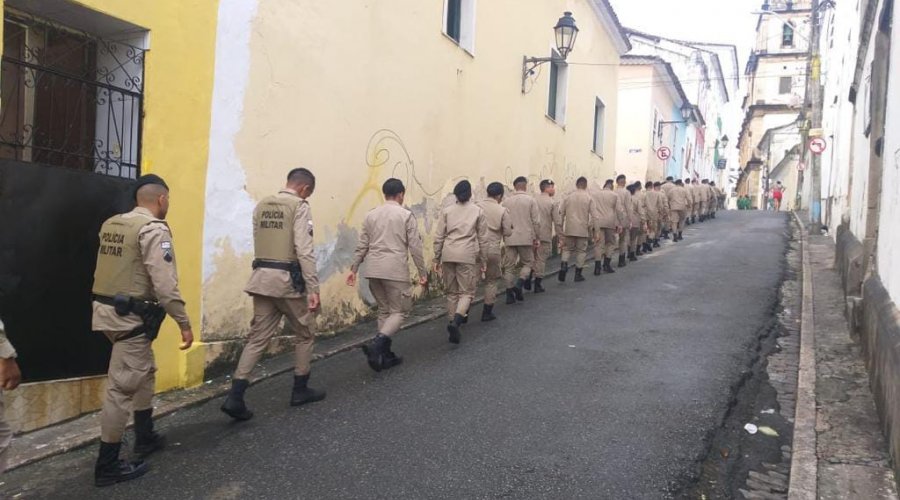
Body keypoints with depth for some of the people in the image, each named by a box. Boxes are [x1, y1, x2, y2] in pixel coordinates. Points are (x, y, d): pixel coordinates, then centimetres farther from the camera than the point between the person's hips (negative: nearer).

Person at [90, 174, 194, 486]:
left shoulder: (111, 225, 11)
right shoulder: (153, 229, -16)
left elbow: (112, 269, 14)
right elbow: (165, 284, -20)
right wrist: (184, 323, -15)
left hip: (108, 310, 9)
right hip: (131, 317, -9)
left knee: (144, 371, 23)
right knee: (122, 387, -3)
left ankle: (145, 437, 36)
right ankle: (107, 466, 5)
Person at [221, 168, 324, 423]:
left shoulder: (261, 205, 13)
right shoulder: (300, 206, -9)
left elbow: (258, 245, 15)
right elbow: (304, 250, -16)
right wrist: (313, 288, -17)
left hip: (262, 277, 6)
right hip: (288, 278, -6)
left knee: (258, 337, 7)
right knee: (305, 334, 13)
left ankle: (235, 397, -2)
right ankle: (300, 390, 23)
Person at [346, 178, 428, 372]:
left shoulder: (371, 215, 11)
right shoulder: (406, 215, -2)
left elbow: (362, 246, 10)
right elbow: (415, 247, -4)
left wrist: (354, 269, 16)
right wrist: (423, 272, 1)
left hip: (373, 270, 5)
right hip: (395, 270, -5)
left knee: (384, 311, 16)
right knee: (400, 311, 3)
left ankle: (385, 355, 16)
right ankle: (376, 344, -18)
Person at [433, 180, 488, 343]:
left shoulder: (446, 211, 9)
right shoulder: (477, 211, 7)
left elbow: (438, 237, 6)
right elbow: (483, 238, 7)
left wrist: (437, 259, 13)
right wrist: (483, 260, 15)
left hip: (448, 254, 2)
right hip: (467, 255, -2)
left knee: (452, 292, 14)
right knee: (467, 292, 2)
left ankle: (454, 324, 19)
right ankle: (456, 321, -21)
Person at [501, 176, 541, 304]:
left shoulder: (506, 201, 4)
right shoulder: (531, 200, -3)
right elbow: (536, 222, -5)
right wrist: (535, 238, 5)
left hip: (509, 239, 2)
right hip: (526, 238, -2)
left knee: (509, 266, 7)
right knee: (527, 263, 14)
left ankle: (510, 294, 7)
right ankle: (519, 284, -8)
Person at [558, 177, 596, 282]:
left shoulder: (568, 198, 4)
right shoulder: (589, 198, -4)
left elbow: (561, 214, 7)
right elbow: (594, 216, -7)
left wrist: (561, 228, 15)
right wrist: (590, 227, 5)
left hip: (569, 229, 2)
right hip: (582, 230, -2)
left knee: (568, 249, 15)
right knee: (581, 251, 8)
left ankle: (564, 265, -9)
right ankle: (578, 274, 11)